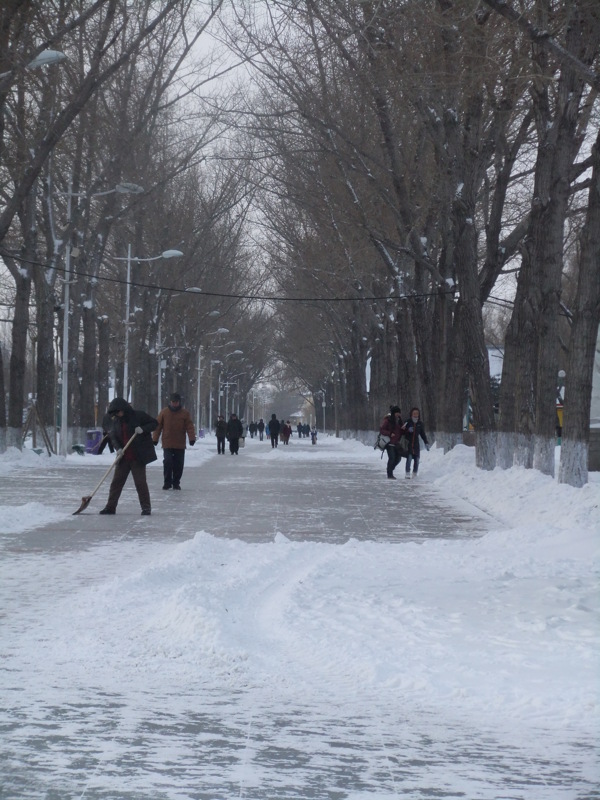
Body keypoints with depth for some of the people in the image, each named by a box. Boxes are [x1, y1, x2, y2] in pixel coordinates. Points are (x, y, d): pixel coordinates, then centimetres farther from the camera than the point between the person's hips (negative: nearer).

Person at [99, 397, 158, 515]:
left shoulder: (139, 416, -8)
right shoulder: (116, 422, 6)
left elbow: (154, 423, -2)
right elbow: (113, 437, 1)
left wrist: (143, 429, -19)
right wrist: (118, 448, -17)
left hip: (138, 457, -5)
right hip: (123, 457, 5)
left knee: (140, 482, -2)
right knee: (116, 481, 5)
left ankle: (146, 507, 8)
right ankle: (110, 506, 12)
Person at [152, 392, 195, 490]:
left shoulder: (185, 413, 1)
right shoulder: (164, 412, 2)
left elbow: (190, 427, -4)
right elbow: (158, 426, 4)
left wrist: (192, 438, -16)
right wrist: (155, 439, 1)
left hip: (180, 445, 1)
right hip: (167, 444, -1)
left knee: (179, 464, 5)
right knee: (167, 462, -9)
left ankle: (176, 482, 17)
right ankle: (167, 482, 2)